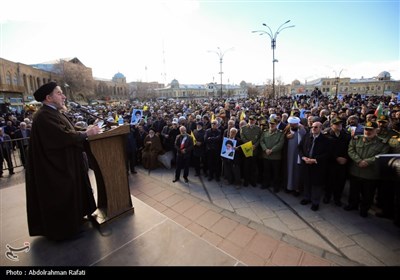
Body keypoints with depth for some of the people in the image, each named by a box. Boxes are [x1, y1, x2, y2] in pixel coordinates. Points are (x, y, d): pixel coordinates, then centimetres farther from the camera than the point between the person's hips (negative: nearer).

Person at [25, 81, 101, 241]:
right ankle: (63, 229, 21)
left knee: (68, 194, 20)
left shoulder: (54, 113, 11)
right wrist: (86, 134, -19)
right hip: (58, 167, -10)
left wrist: (85, 132, -2)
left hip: (65, 164, 10)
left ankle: (73, 219, 37)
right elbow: (64, 136, -29)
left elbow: (66, 133, 11)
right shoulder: (44, 116, -22)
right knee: (61, 197, 4)